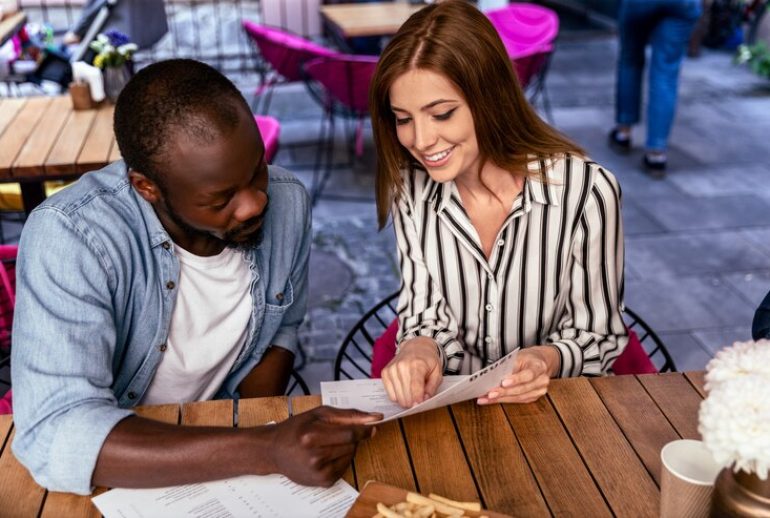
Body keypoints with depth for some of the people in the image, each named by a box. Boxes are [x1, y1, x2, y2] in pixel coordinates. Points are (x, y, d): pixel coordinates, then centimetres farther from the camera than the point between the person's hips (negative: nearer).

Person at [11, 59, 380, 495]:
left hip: (223, 434, 4)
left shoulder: (287, 201, -12)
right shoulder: (69, 236, -26)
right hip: (118, 472, -3)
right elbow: (55, 434, -33)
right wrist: (265, 449, -39)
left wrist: (254, 432, -11)